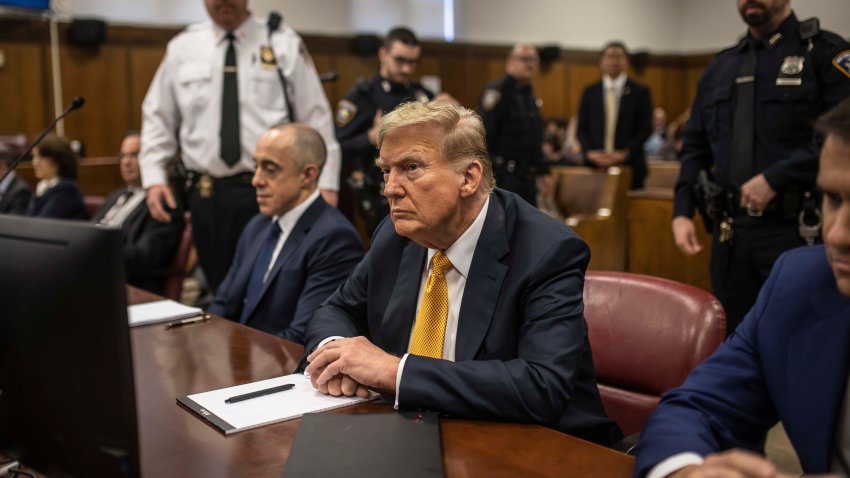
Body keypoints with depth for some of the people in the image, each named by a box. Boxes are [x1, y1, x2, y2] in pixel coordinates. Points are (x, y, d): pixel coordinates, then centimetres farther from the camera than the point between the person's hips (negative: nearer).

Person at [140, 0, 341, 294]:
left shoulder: (284, 44, 2)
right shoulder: (182, 47, 9)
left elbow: (316, 117, -1)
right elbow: (157, 118, 12)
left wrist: (326, 183, -7)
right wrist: (154, 179, 1)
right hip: (207, 193, 3)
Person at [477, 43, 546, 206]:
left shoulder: (530, 95, 16)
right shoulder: (498, 91, -10)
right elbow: (483, 134, -16)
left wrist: (542, 170, 18)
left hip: (528, 179, 9)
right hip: (505, 178, -9)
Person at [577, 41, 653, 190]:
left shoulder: (640, 92, 5)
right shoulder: (589, 92, 11)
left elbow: (646, 129, 1)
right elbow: (581, 128, 10)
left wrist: (625, 153, -10)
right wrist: (589, 152, -6)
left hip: (629, 166, -1)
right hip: (595, 165, 1)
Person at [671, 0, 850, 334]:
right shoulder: (720, 67, 13)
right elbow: (695, 148, 14)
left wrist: (775, 178, -18)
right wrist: (682, 212, 3)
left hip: (794, 230, -5)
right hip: (730, 230, 5)